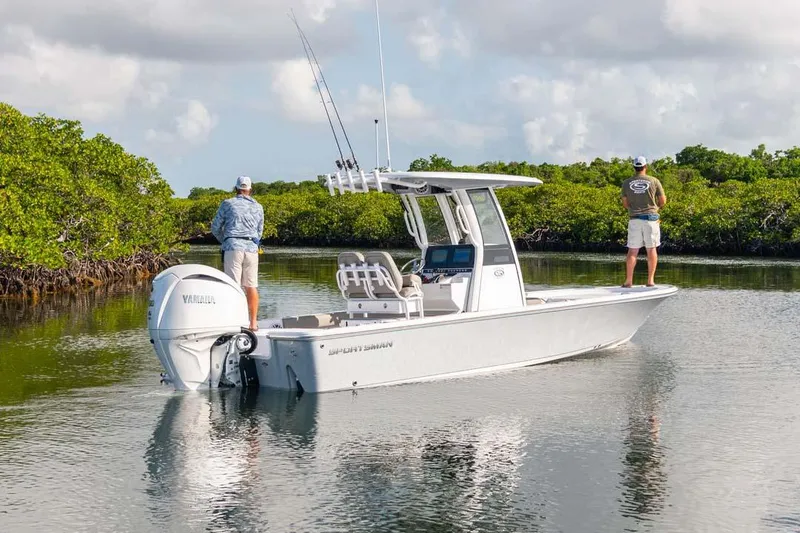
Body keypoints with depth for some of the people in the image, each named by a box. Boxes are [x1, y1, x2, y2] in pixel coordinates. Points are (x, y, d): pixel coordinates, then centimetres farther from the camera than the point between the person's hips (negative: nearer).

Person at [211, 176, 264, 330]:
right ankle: (253, 323, 9)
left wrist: (224, 240, 26)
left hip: (233, 247, -3)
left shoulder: (228, 204, 5)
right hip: (251, 248, 3)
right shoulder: (258, 207, 14)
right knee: (251, 287, 7)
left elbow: (215, 227, 9)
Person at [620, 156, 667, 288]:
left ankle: (628, 281, 0)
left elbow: (625, 204, 8)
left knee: (632, 251, 4)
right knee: (652, 249, 6)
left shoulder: (627, 183, 1)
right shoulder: (654, 181, -3)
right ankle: (650, 280, 4)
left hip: (634, 219, 1)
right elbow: (663, 201, 2)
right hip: (651, 218, -1)